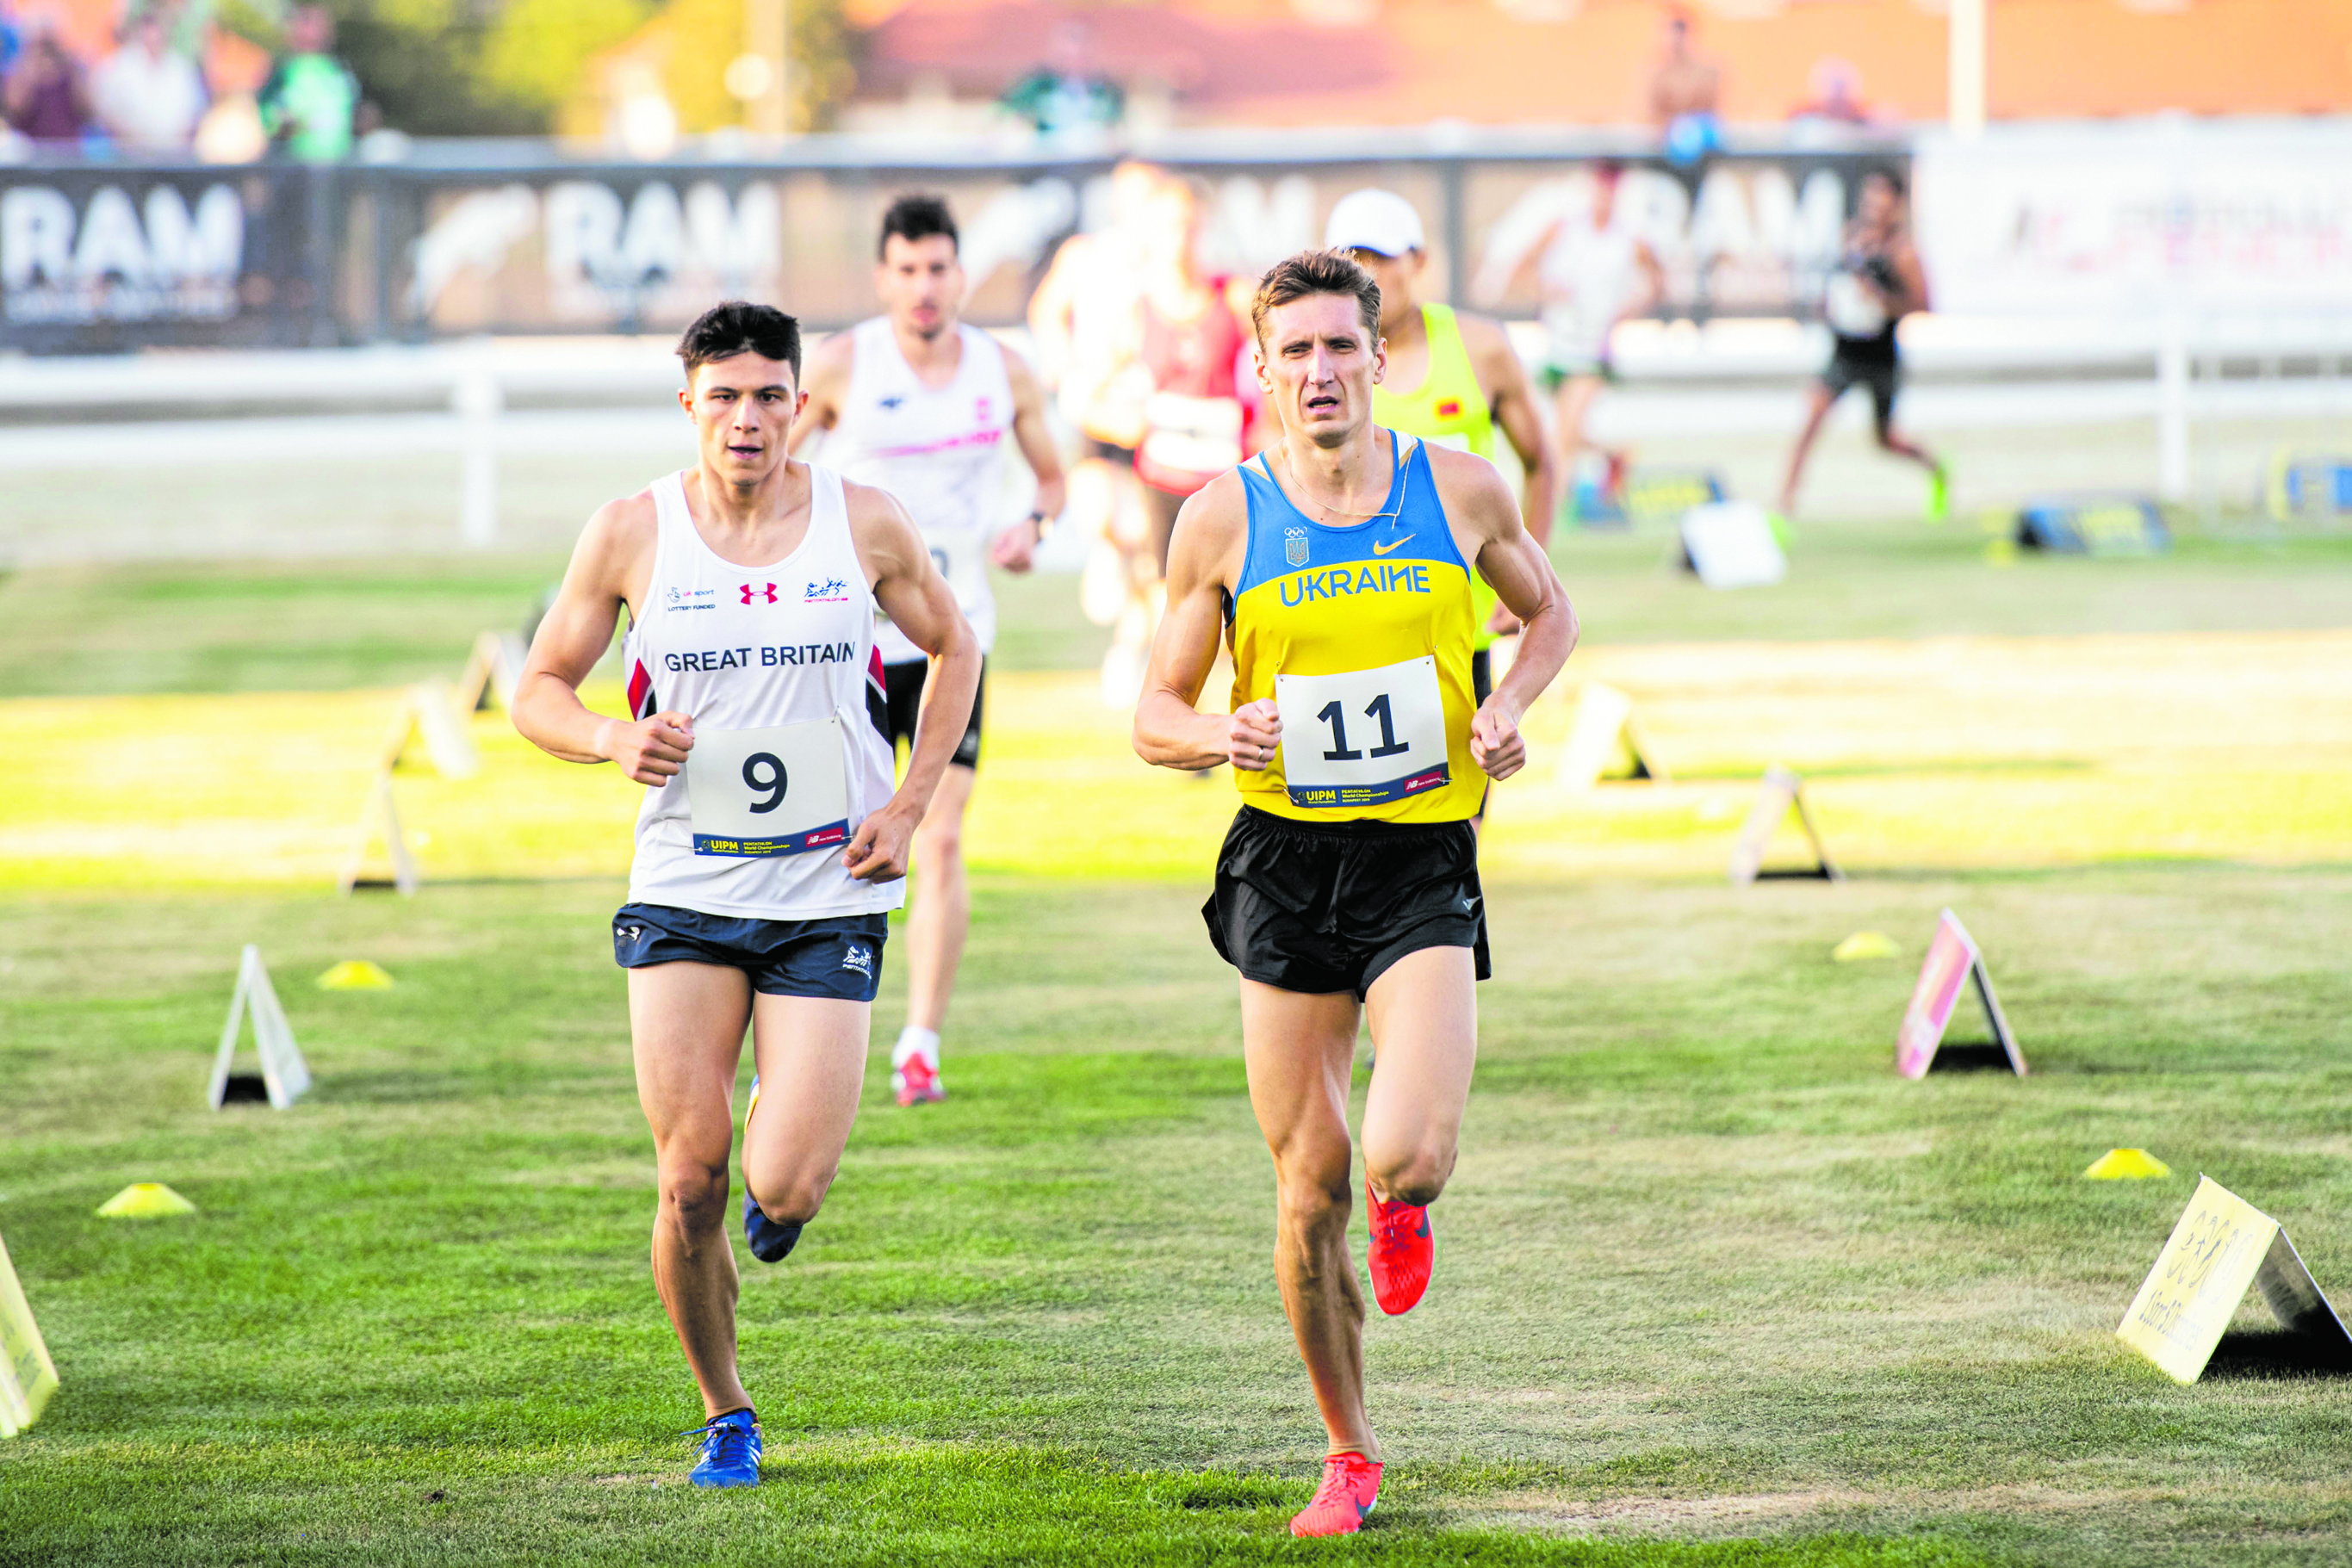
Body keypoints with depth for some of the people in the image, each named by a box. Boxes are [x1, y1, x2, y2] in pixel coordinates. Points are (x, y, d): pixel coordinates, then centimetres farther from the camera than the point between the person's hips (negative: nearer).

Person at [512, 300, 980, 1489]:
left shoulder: (863, 524, -2)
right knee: (690, 1182, -5)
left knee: (785, 1186, -11)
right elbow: (539, 689, 6)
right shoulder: (631, 531, -3)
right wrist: (615, 739, -16)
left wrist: (907, 805, 2)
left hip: (829, 894, 0)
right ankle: (725, 1415, 18)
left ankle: (785, 1160, 28)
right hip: (683, 890, 0)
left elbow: (953, 651, 14)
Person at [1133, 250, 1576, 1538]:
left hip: (1423, 863, -1)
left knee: (1406, 1159, -19)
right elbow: (1155, 716, 5)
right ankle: (1349, 1458, 21)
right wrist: (1218, 736, -18)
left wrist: (1507, 708, -2)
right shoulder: (1220, 520, -1)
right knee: (1308, 1189, 2)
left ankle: (1403, 1206, 22)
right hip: (1285, 860, 1)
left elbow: (1547, 612, 18)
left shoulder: (1460, 491, -1)